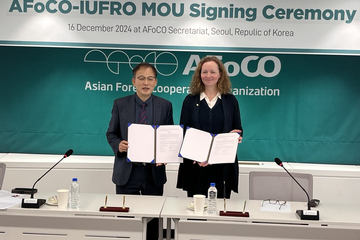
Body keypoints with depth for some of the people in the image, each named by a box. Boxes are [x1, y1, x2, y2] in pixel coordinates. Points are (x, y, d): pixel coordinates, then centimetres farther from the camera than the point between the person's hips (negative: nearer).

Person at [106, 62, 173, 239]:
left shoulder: (165, 106, 1)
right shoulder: (120, 104, 1)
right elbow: (111, 133, 6)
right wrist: (118, 145, -16)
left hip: (154, 172, 1)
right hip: (127, 172, 0)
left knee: (152, 218, 10)